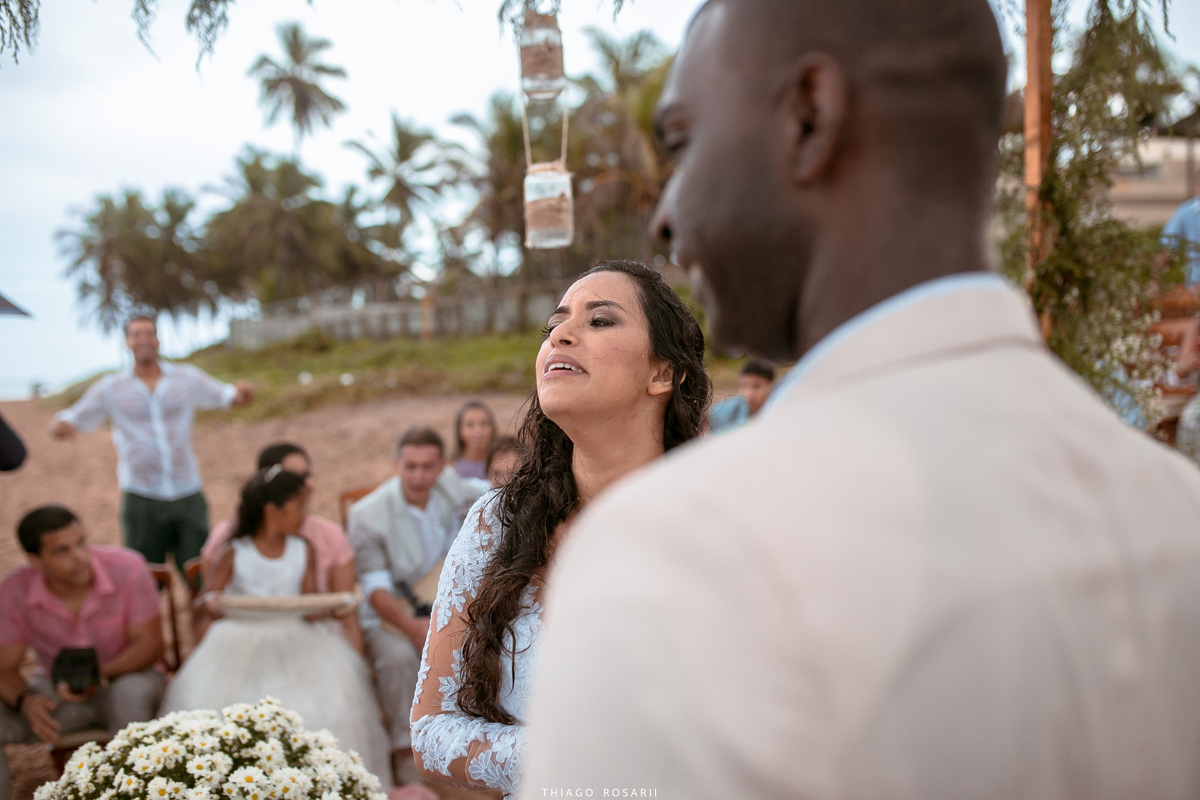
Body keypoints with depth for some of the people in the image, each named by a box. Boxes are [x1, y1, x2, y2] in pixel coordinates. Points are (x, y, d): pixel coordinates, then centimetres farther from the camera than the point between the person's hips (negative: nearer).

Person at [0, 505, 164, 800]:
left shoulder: (127, 568, -20)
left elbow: (150, 644, -15)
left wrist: (101, 674, -33)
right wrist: (26, 701, -31)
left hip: (125, 677, -2)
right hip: (57, 689, 2)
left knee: (131, 694, -38)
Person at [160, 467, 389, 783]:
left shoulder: (303, 552, 6)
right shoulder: (235, 554, 0)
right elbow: (206, 598, -2)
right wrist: (211, 602, -24)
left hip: (293, 639, 2)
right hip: (240, 639, -1)